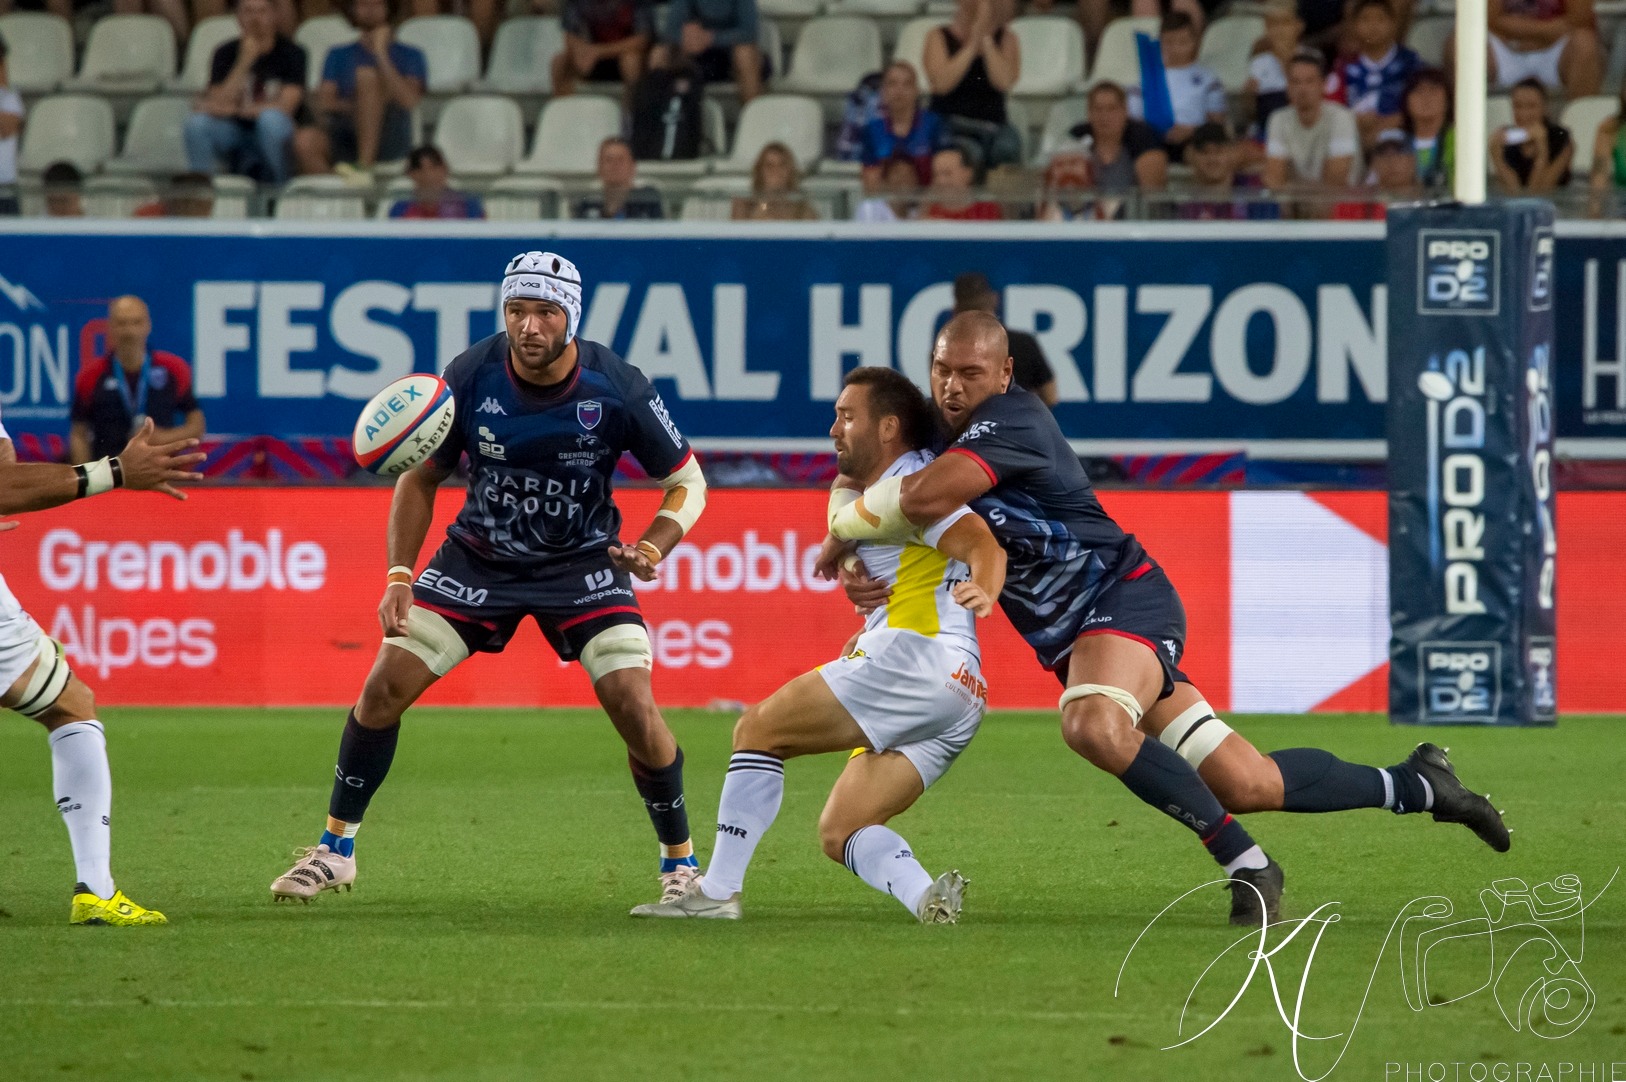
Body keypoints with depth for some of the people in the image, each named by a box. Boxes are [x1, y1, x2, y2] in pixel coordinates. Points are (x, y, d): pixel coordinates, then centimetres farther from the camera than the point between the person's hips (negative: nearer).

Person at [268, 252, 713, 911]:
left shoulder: (616, 387, -21)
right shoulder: (470, 377, -18)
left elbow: (686, 479, -7)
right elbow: (421, 478, -2)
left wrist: (653, 548, -26)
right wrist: (400, 577, -12)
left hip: (582, 561, -2)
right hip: (479, 555, 2)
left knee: (634, 707, -17)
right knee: (384, 688, -8)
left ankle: (680, 863, 6)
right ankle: (335, 850, 10)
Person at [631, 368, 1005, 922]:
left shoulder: (909, 481, -1)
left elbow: (984, 545, -17)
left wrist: (983, 592, -37)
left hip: (916, 655, -10)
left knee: (759, 728, -6)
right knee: (838, 833, 6)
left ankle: (717, 890, -11)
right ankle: (928, 896, -21)